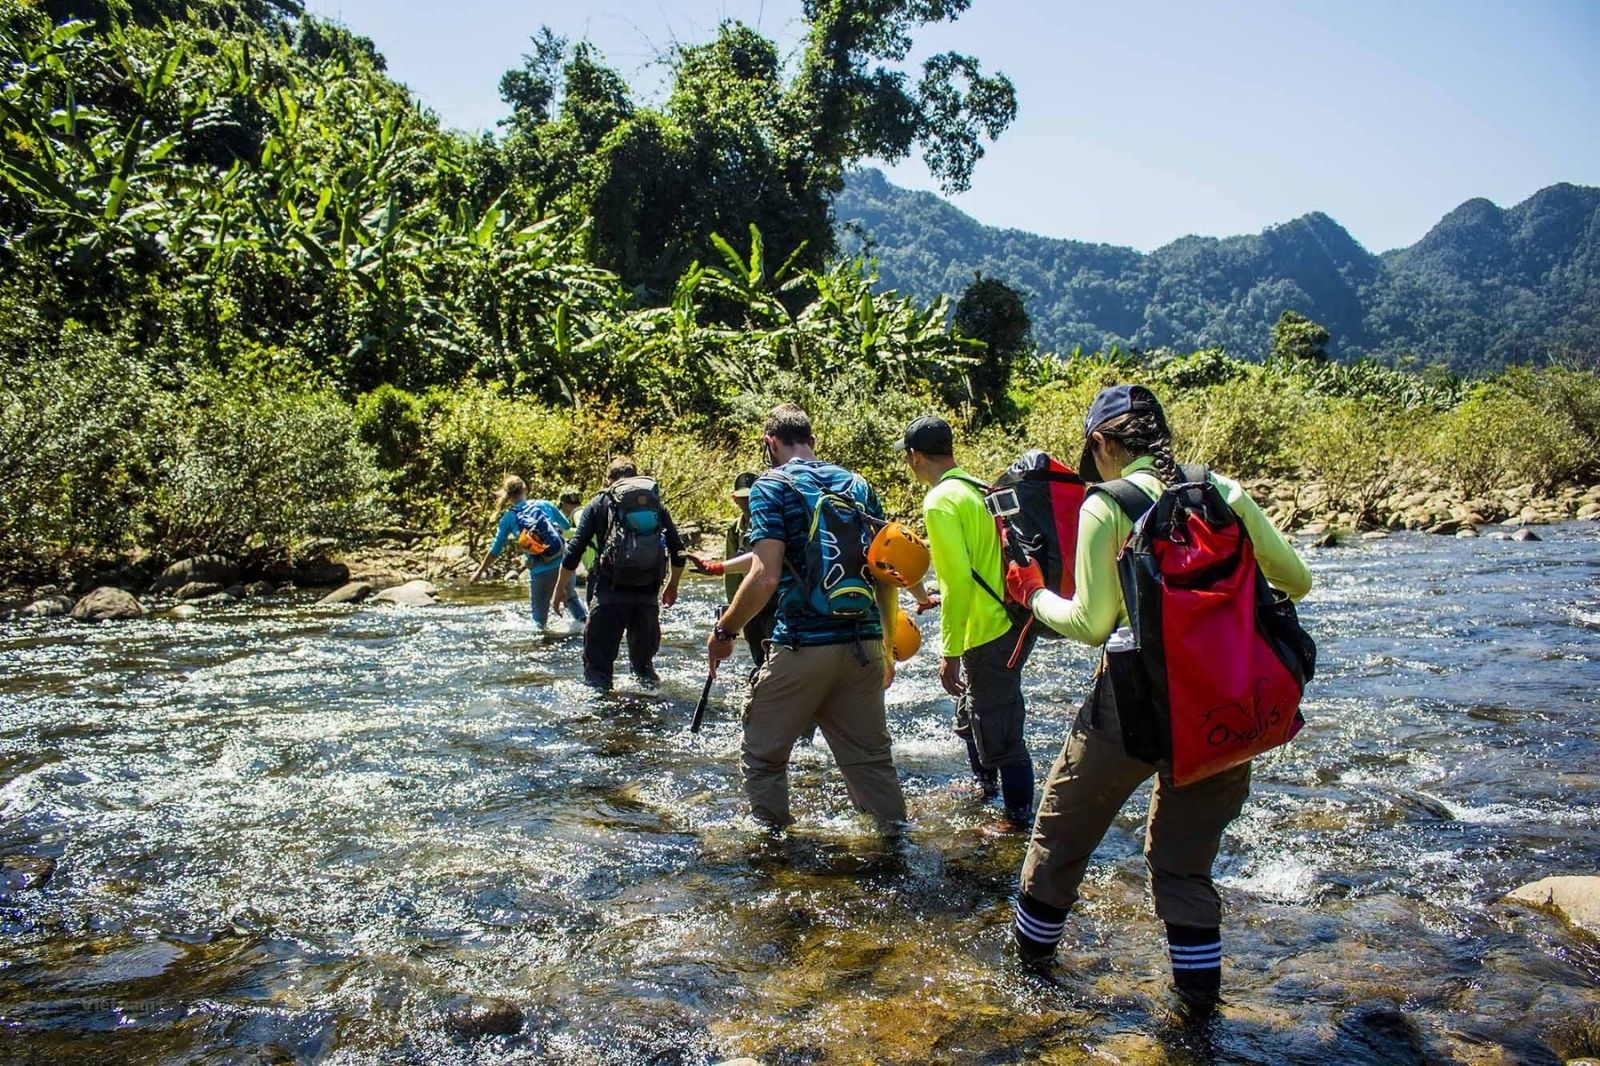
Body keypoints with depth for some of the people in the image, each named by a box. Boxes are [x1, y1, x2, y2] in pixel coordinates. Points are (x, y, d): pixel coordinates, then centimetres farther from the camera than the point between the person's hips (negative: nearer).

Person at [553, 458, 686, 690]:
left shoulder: (599, 503, 9)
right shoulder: (656, 502, 16)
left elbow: (575, 550, 1)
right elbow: (678, 551, 13)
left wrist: (560, 588, 9)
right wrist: (672, 586, 26)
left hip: (610, 592, -3)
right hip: (648, 593, 3)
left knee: (598, 658, 2)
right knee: (644, 659, 18)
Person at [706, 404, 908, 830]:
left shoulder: (772, 487, -5)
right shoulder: (858, 485, 11)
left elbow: (765, 576, -16)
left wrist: (724, 631, -2)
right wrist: (887, 647, 20)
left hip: (802, 647, -5)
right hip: (864, 646, 5)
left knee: (764, 756, 13)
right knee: (871, 757, 15)